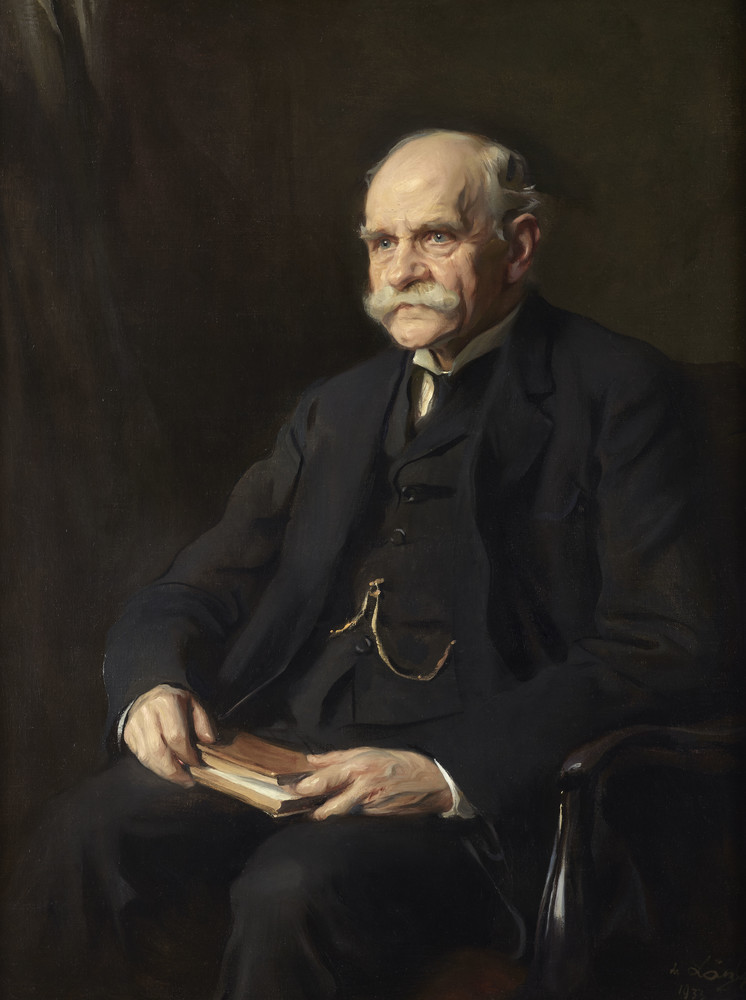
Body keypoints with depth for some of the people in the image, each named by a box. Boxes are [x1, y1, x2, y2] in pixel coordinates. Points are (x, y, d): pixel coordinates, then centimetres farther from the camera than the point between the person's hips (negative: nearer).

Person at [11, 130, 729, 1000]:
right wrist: (153, 684, -6)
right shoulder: (334, 409, 19)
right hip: (287, 747, 5)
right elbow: (199, 591, 17)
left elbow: (667, 651, -11)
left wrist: (451, 771, -21)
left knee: (296, 887, -30)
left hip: (480, 787, -4)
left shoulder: (616, 389, -1)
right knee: (97, 827, -20)